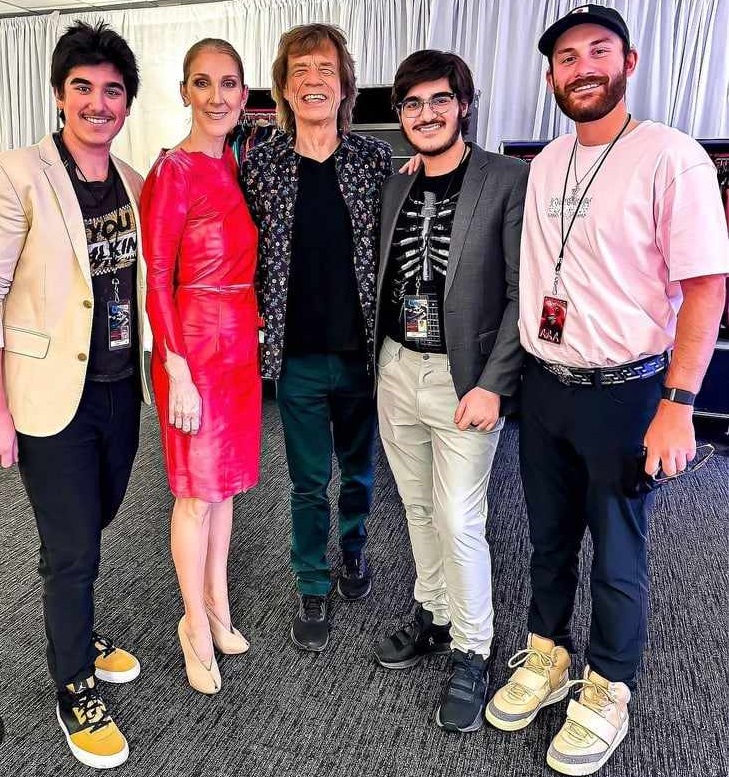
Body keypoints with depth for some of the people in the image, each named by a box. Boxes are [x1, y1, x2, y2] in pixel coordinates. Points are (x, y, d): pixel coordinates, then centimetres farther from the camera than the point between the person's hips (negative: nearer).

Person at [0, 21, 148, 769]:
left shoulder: (133, 181, 6)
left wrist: (152, 371, 11)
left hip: (120, 390, 6)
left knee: (92, 525, 21)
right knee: (71, 549, 5)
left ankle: (76, 632, 46)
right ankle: (75, 689, 27)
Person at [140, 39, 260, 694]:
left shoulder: (237, 165, 10)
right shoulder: (173, 171, -11)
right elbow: (157, 278, -13)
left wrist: (252, 334, 11)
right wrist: (178, 372, -16)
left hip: (241, 340, 7)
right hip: (194, 344, -7)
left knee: (226, 481, 15)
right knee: (198, 490, 4)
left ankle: (216, 606, 33)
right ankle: (197, 624, 24)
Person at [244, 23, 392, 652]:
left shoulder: (377, 160, -1)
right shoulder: (261, 164, -2)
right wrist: (260, 339, -3)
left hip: (362, 352, 1)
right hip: (298, 358, 0)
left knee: (359, 469, 18)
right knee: (309, 483, 10)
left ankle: (353, 548, 45)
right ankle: (313, 591, 28)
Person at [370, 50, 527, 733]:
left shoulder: (510, 181, -7)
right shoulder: (395, 187, 10)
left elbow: (522, 294, -11)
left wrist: (492, 385, -16)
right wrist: (378, 363, 9)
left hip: (464, 379, -5)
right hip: (396, 369, 6)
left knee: (459, 521, -3)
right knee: (419, 509, 15)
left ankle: (471, 653, 18)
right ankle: (432, 616, 35)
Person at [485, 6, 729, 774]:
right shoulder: (543, 165, 7)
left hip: (623, 392, -5)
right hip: (542, 386, 6)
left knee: (616, 556, 10)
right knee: (548, 538, 19)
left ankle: (607, 692, 32)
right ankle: (546, 658, 40)